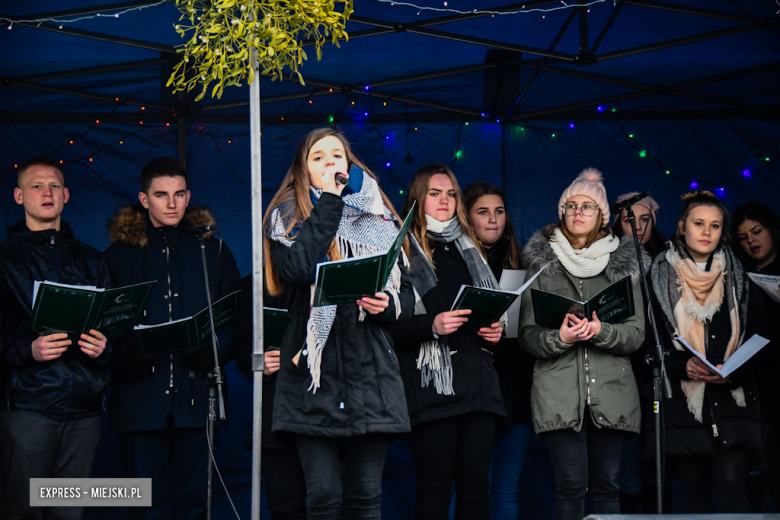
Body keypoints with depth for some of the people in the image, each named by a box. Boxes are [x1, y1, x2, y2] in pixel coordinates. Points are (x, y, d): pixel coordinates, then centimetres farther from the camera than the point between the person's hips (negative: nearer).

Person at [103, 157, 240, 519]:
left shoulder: (213, 251, 12)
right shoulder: (120, 254, 9)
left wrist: (211, 347, -12)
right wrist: (130, 355, -15)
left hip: (196, 394, 1)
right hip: (140, 397, -1)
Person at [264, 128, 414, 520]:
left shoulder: (378, 218, 16)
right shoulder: (289, 216, 8)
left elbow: (407, 294, 16)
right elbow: (298, 267, -14)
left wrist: (388, 304, -7)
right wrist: (329, 200, -7)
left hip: (370, 375, 2)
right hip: (314, 373, -2)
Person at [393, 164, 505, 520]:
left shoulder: (470, 250, 21)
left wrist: (495, 332, 8)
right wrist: (431, 326, -19)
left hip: (477, 383, 5)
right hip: (431, 384, -5)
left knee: (475, 486, 3)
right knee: (434, 487, -6)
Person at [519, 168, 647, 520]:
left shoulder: (624, 263, 13)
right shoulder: (542, 263, 11)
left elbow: (636, 333, 7)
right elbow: (527, 333, 6)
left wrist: (601, 331, -13)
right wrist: (559, 337, -14)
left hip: (611, 392, 1)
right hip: (559, 393, -1)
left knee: (607, 487, 1)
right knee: (571, 485, -8)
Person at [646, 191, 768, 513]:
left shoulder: (739, 280, 12)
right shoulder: (659, 278, 7)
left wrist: (733, 373, -10)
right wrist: (682, 366, -14)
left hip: (732, 401, 0)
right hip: (682, 405, 0)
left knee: (730, 483, -14)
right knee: (696, 495, 2)